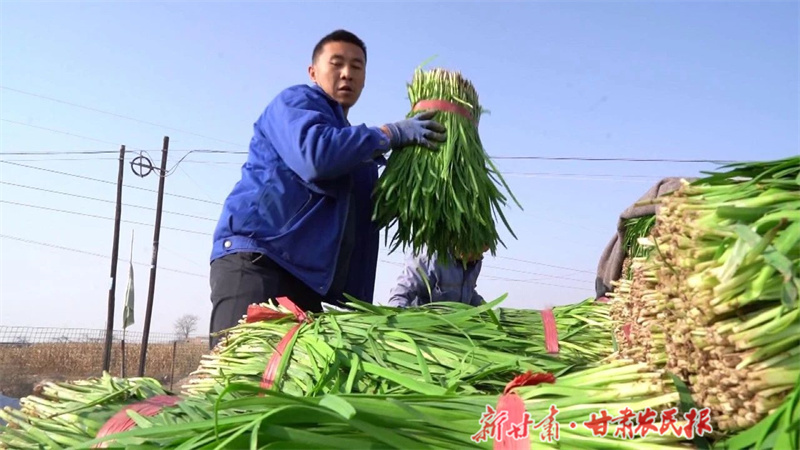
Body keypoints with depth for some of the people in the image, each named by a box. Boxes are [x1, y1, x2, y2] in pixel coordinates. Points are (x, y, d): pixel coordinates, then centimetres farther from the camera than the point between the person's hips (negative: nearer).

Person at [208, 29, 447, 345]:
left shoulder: (355, 146, 29)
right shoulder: (296, 101, 4)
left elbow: (376, 208, 27)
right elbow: (315, 155, -19)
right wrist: (392, 134, -10)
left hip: (306, 277, 8)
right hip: (257, 258, -8)